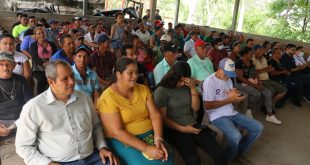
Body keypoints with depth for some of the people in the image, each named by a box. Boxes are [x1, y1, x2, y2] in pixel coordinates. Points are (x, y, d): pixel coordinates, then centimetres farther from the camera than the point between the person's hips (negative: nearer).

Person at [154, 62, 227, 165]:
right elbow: (162, 118, -7)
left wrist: (193, 88, -7)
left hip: (193, 126, 5)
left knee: (220, 154, -12)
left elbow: (196, 108, 5)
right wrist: (183, 129, -14)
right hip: (175, 129, -4)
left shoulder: (187, 87, 6)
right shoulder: (161, 91, -7)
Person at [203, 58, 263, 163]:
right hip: (217, 116, -8)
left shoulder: (228, 79, 11)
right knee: (236, 136, -32)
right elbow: (208, 106, -19)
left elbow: (231, 99, 15)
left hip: (231, 113, 8)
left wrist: (235, 97, -11)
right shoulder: (209, 81, -16)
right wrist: (229, 100, -17)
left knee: (258, 127, 1)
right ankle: (229, 158, 2)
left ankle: (239, 152, 17)